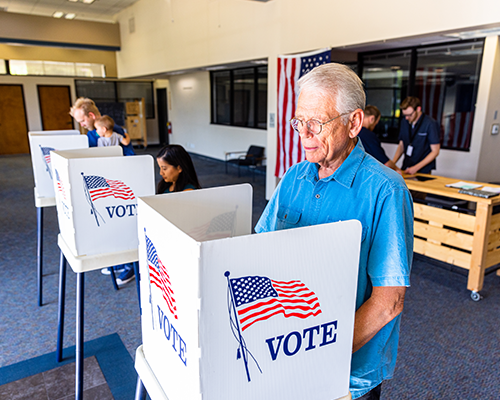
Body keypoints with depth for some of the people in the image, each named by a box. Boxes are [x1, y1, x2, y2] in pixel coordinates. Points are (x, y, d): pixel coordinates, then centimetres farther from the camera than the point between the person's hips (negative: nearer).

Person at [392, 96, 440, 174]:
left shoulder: (430, 124, -8)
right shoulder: (404, 122, 10)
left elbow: (435, 151, -7)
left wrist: (416, 168, -14)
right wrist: (392, 163, 2)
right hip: (405, 169, 5)